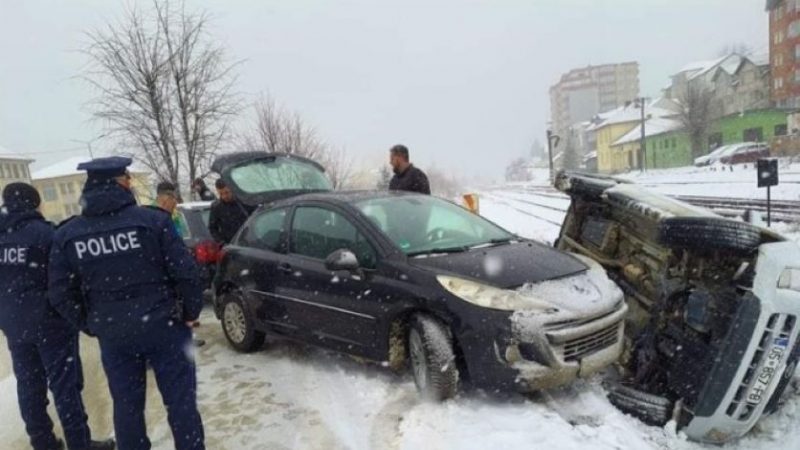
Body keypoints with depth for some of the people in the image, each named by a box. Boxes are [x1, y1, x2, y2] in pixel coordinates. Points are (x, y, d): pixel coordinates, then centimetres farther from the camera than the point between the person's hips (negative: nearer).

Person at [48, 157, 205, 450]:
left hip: (112, 335, 4)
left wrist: (91, 325, 15)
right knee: (180, 400, 7)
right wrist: (191, 312, 1)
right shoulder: (152, 220, -11)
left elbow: (61, 295, 3)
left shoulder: (66, 235, 0)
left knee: (126, 406, 17)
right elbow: (185, 272, -13)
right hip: (163, 326, -3)